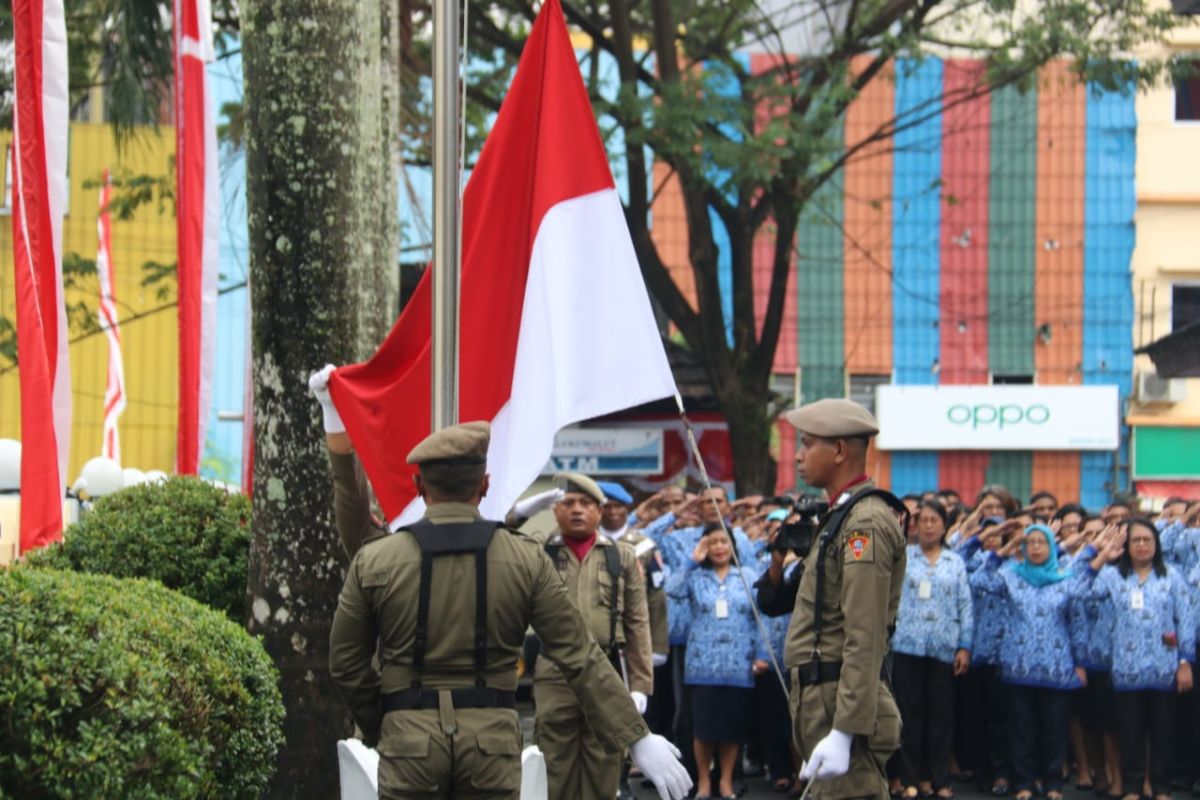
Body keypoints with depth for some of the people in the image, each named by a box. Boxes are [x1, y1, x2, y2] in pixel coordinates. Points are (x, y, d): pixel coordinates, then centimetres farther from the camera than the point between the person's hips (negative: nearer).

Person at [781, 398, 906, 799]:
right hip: (825, 701, 11)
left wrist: (843, 733, -26)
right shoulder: (842, 516, 16)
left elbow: (865, 640, -22)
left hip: (842, 707, -11)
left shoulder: (866, 523, -15)